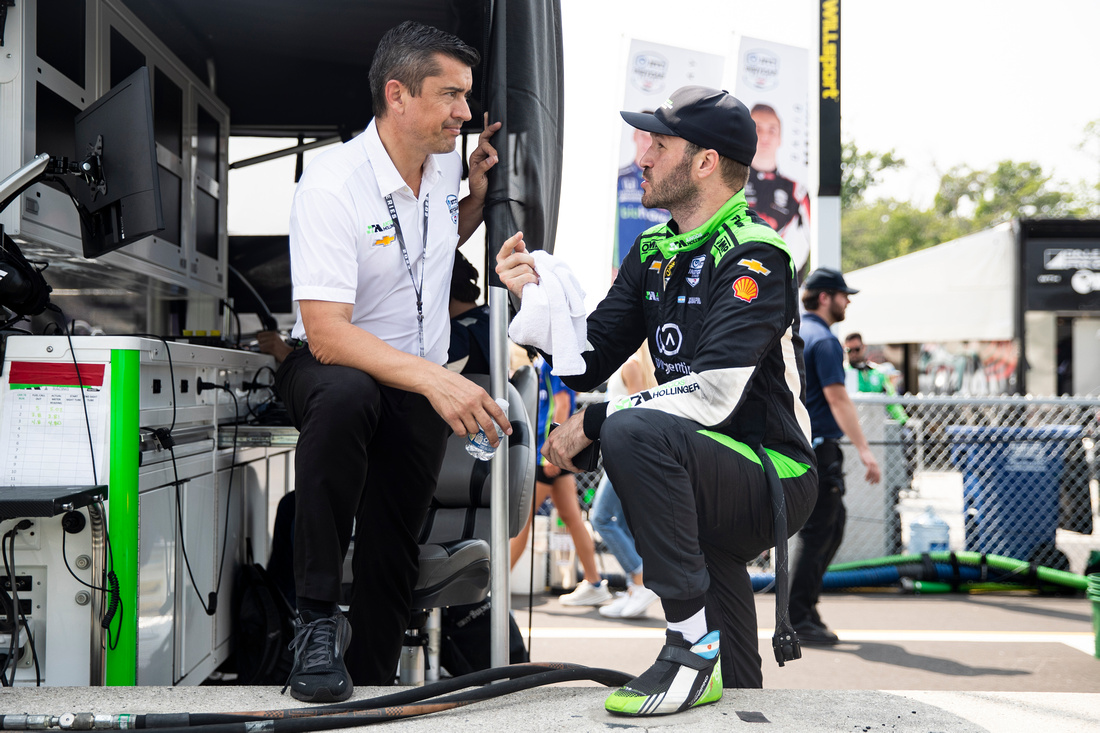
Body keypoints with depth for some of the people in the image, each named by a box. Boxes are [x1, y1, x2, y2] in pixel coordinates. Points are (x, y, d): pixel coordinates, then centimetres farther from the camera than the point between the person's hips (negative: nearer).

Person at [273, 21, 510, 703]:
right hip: (330, 367, -6)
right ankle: (318, 619, -30)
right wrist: (436, 379, -43)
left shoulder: (444, 162, -1)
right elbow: (327, 335, -32)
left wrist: (479, 189, 3)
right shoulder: (333, 184, -24)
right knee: (344, 395, -41)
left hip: (423, 384, 6)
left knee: (393, 557, 3)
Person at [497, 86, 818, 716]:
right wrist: (535, 296, -8)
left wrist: (592, 423, -23)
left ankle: (694, 646, -27)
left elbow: (713, 395, -29)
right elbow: (589, 363, 8)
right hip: (715, 485, 8)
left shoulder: (754, 256, -16)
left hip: (775, 481, -8)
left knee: (634, 432, -32)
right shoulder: (655, 251, 9)